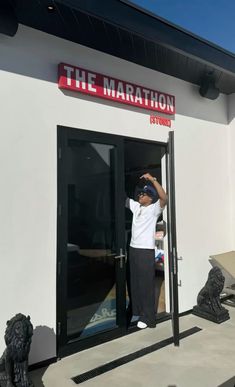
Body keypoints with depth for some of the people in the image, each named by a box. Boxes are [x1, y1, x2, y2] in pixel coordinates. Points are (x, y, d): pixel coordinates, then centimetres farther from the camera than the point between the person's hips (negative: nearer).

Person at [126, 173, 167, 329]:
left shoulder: (154, 209, -8)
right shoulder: (136, 206, 11)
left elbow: (164, 198, -25)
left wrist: (153, 179, -27)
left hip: (146, 250, -7)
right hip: (133, 248, 7)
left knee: (146, 284, 0)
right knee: (135, 282, 17)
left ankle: (148, 317, 11)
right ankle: (137, 311, 32)